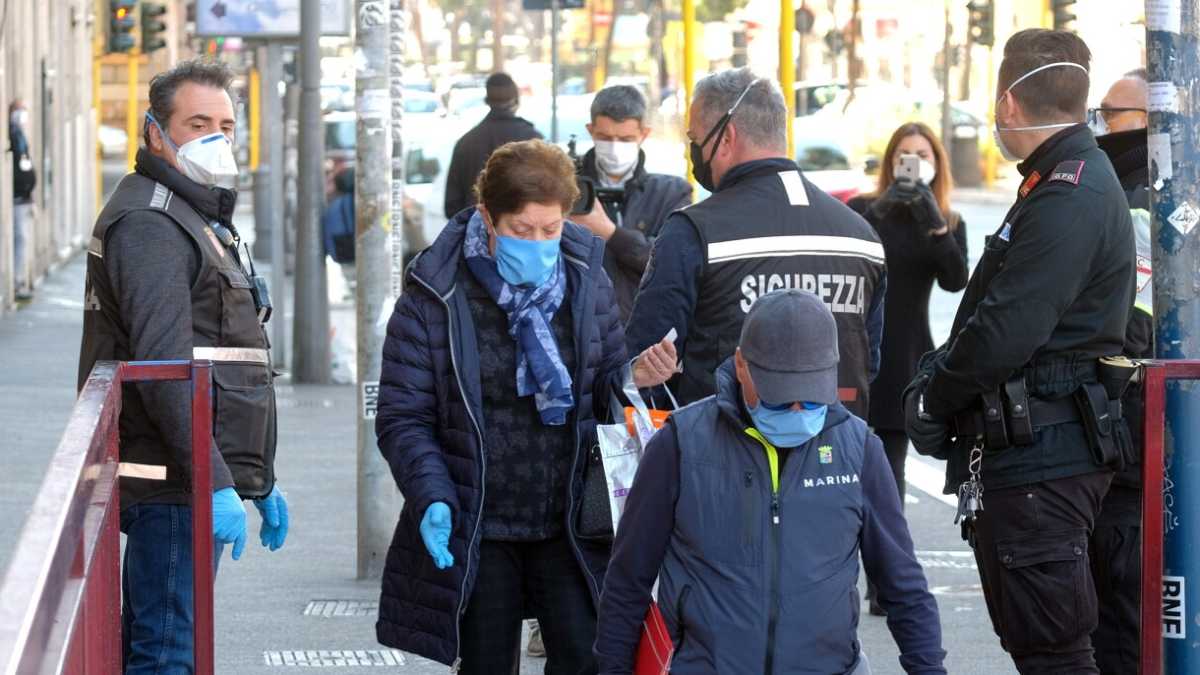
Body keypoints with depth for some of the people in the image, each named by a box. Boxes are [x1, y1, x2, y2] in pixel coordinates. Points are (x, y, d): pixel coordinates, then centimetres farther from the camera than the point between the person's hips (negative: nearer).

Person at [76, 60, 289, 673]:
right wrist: (216, 483, -26)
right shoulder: (149, 223, -13)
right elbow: (163, 367, -22)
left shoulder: (201, 220, 22)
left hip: (188, 483, 11)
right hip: (172, 484, -11)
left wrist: (260, 480, 25)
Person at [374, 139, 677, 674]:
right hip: (473, 533, -2)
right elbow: (403, 419, -6)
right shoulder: (433, 298, -8)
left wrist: (632, 378, -11)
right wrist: (432, 499, -21)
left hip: (569, 527, 2)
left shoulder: (586, 281, 2)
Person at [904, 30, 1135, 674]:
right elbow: (992, 314, 20)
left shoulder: (1070, 197, -17)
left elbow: (1005, 332, -22)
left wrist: (934, 397, -8)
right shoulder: (1071, 181, 18)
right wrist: (940, 375, 6)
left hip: (1040, 460, -11)